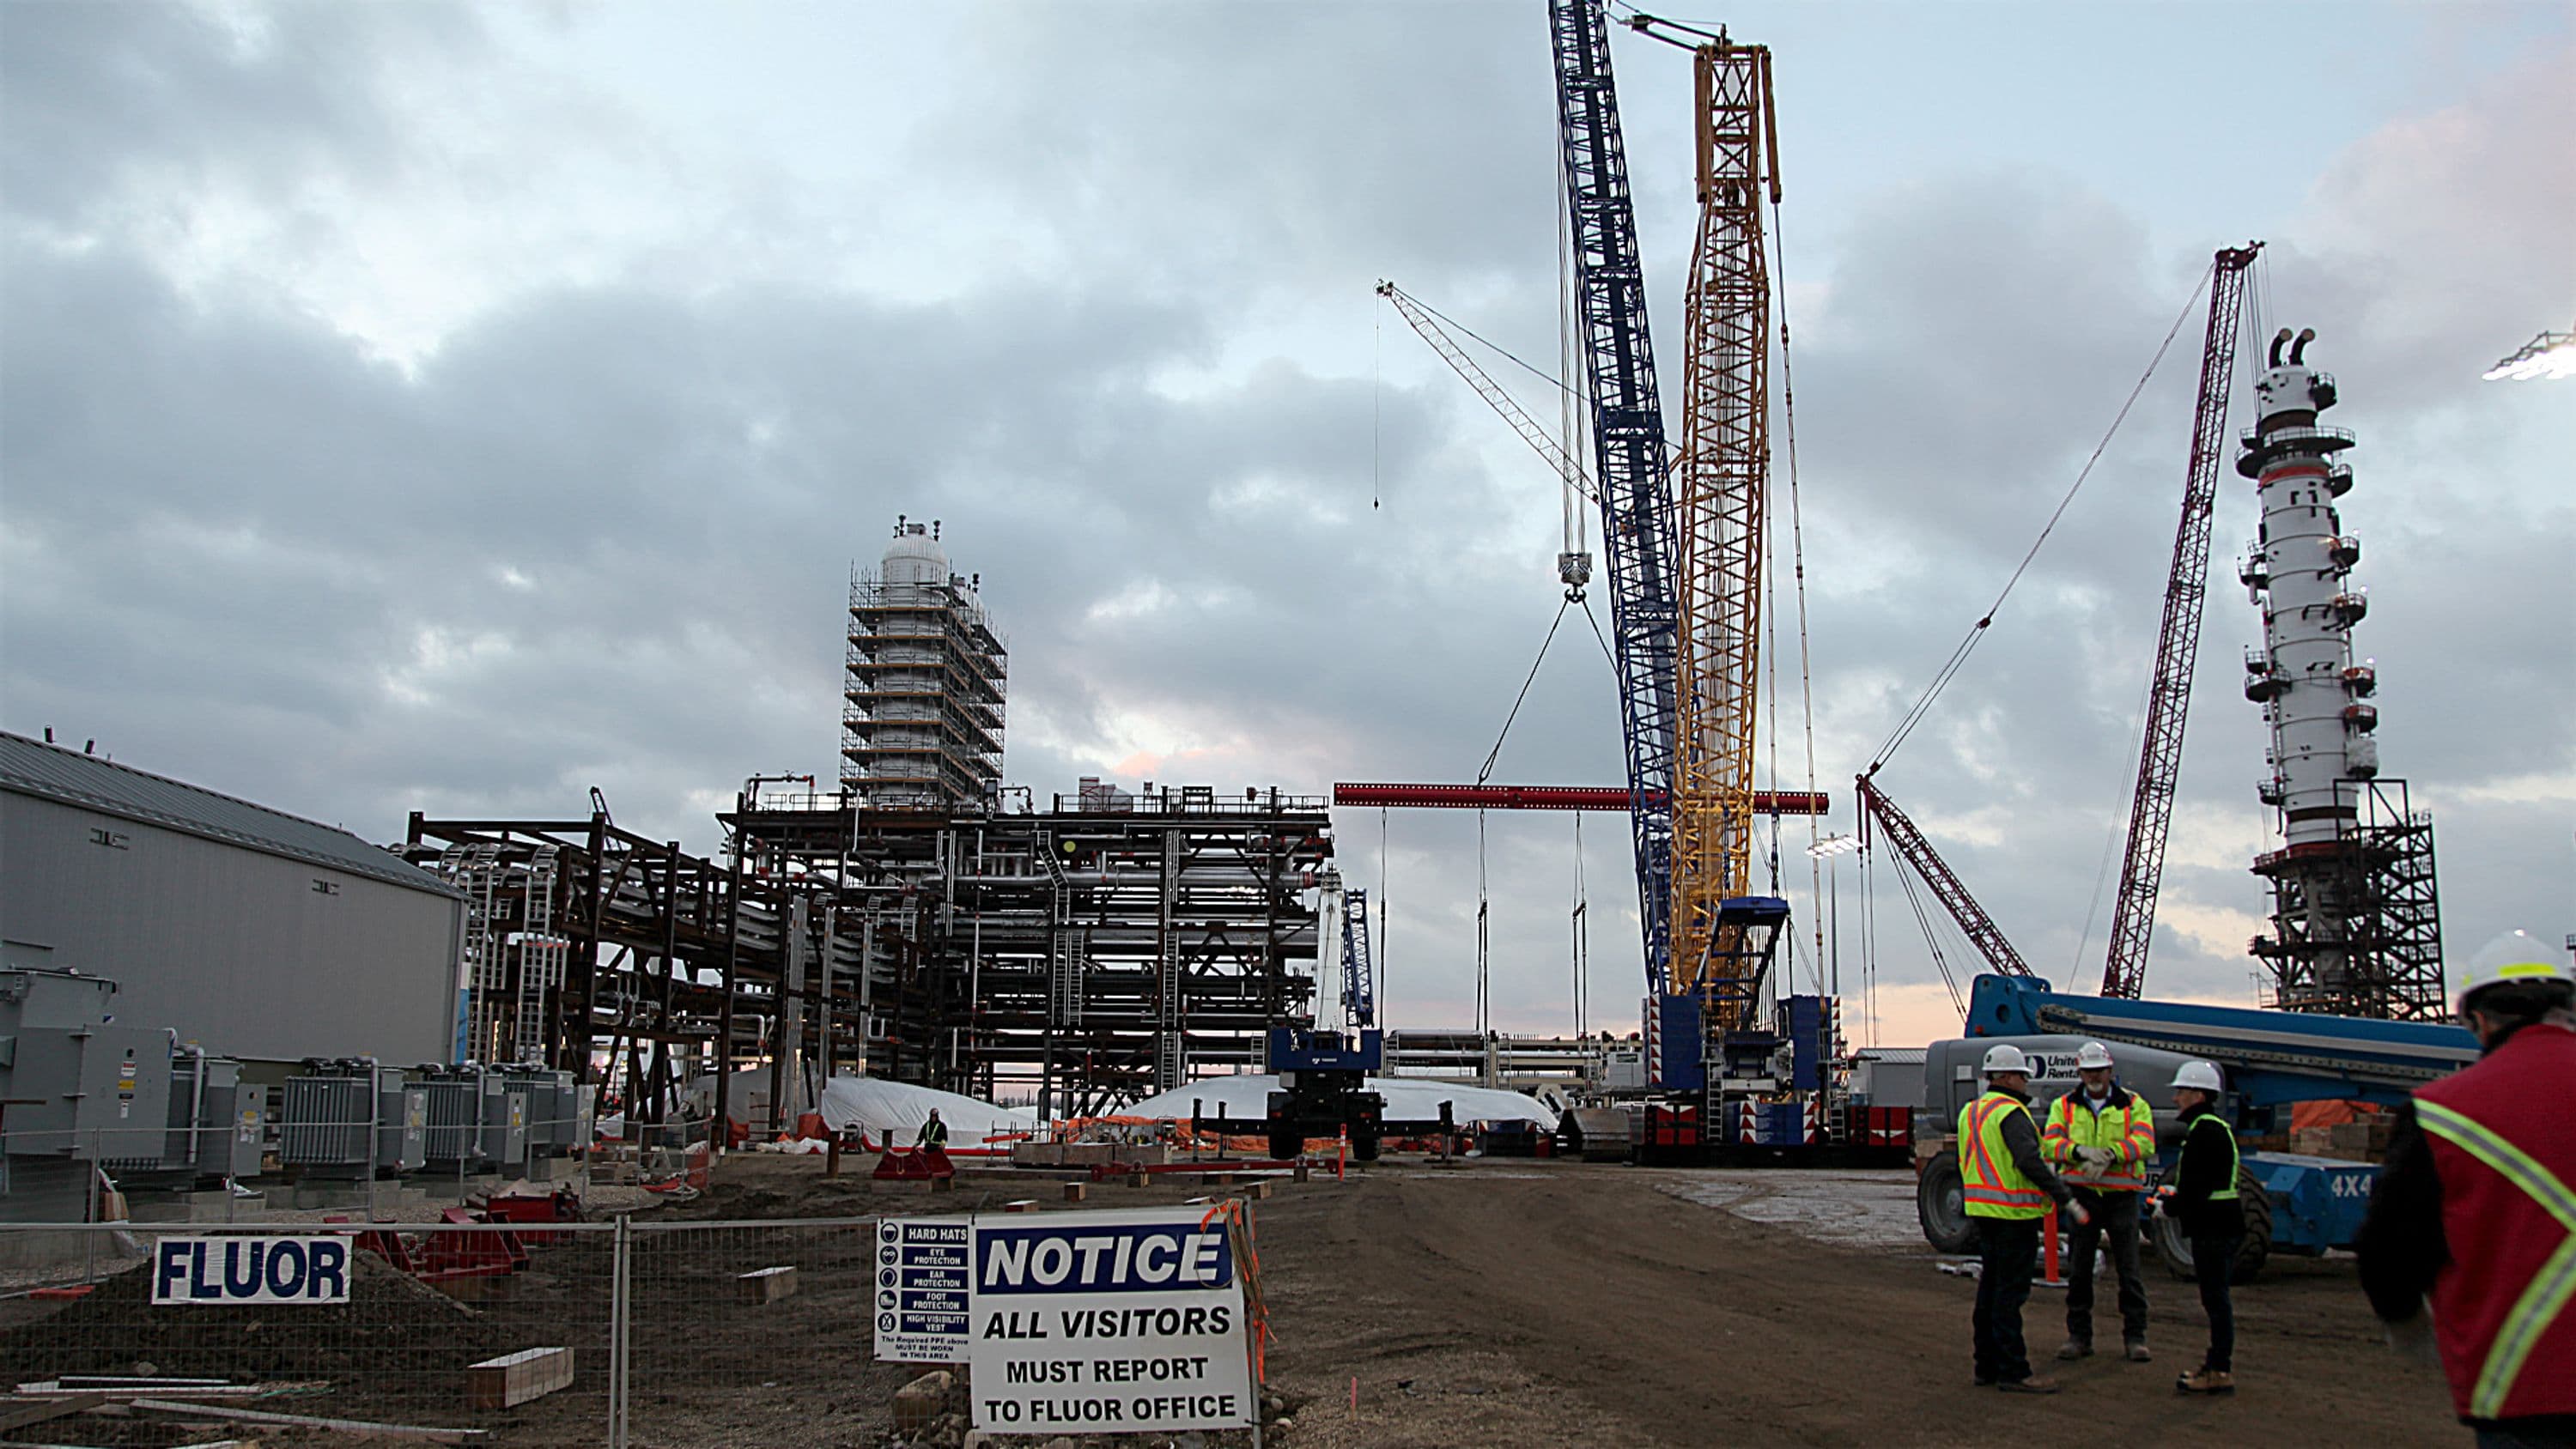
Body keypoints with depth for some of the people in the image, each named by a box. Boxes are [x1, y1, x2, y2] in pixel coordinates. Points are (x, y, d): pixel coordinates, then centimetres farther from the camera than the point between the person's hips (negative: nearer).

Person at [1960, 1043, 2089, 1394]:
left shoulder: (1970, 1112, 15)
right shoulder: (2010, 1113, -15)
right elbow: (2030, 1161, -25)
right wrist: (2065, 1197, -22)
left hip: (1983, 1213, 9)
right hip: (2013, 1214, -9)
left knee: (1989, 1290, 14)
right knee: (2010, 1294, -6)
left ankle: (1987, 1366, 20)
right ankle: (2013, 1371, -3)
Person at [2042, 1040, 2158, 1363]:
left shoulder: (2134, 1105, 6)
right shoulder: (2064, 1106, 10)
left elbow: (2144, 1142, -11)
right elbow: (2049, 1143, -5)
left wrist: (2110, 1154, -27)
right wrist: (2081, 1150, -25)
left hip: (2121, 1194, -1)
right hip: (2082, 1193, 1)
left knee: (2129, 1269, -1)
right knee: (2079, 1269, 5)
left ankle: (2134, 1337, 8)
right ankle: (2079, 1336, 13)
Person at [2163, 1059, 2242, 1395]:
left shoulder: (2204, 1131, -17)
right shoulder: (2218, 1128, 17)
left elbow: (2195, 1188, -21)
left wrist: (2169, 1207, -9)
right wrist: (2173, 1197, 13)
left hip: (2213, 1228, -11)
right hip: (2222, 1225, 11)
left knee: (2215, 1297, -6)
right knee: (2216, 1296, 16)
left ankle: (2220, 1371, -2)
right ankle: (2218, 1361, 24)